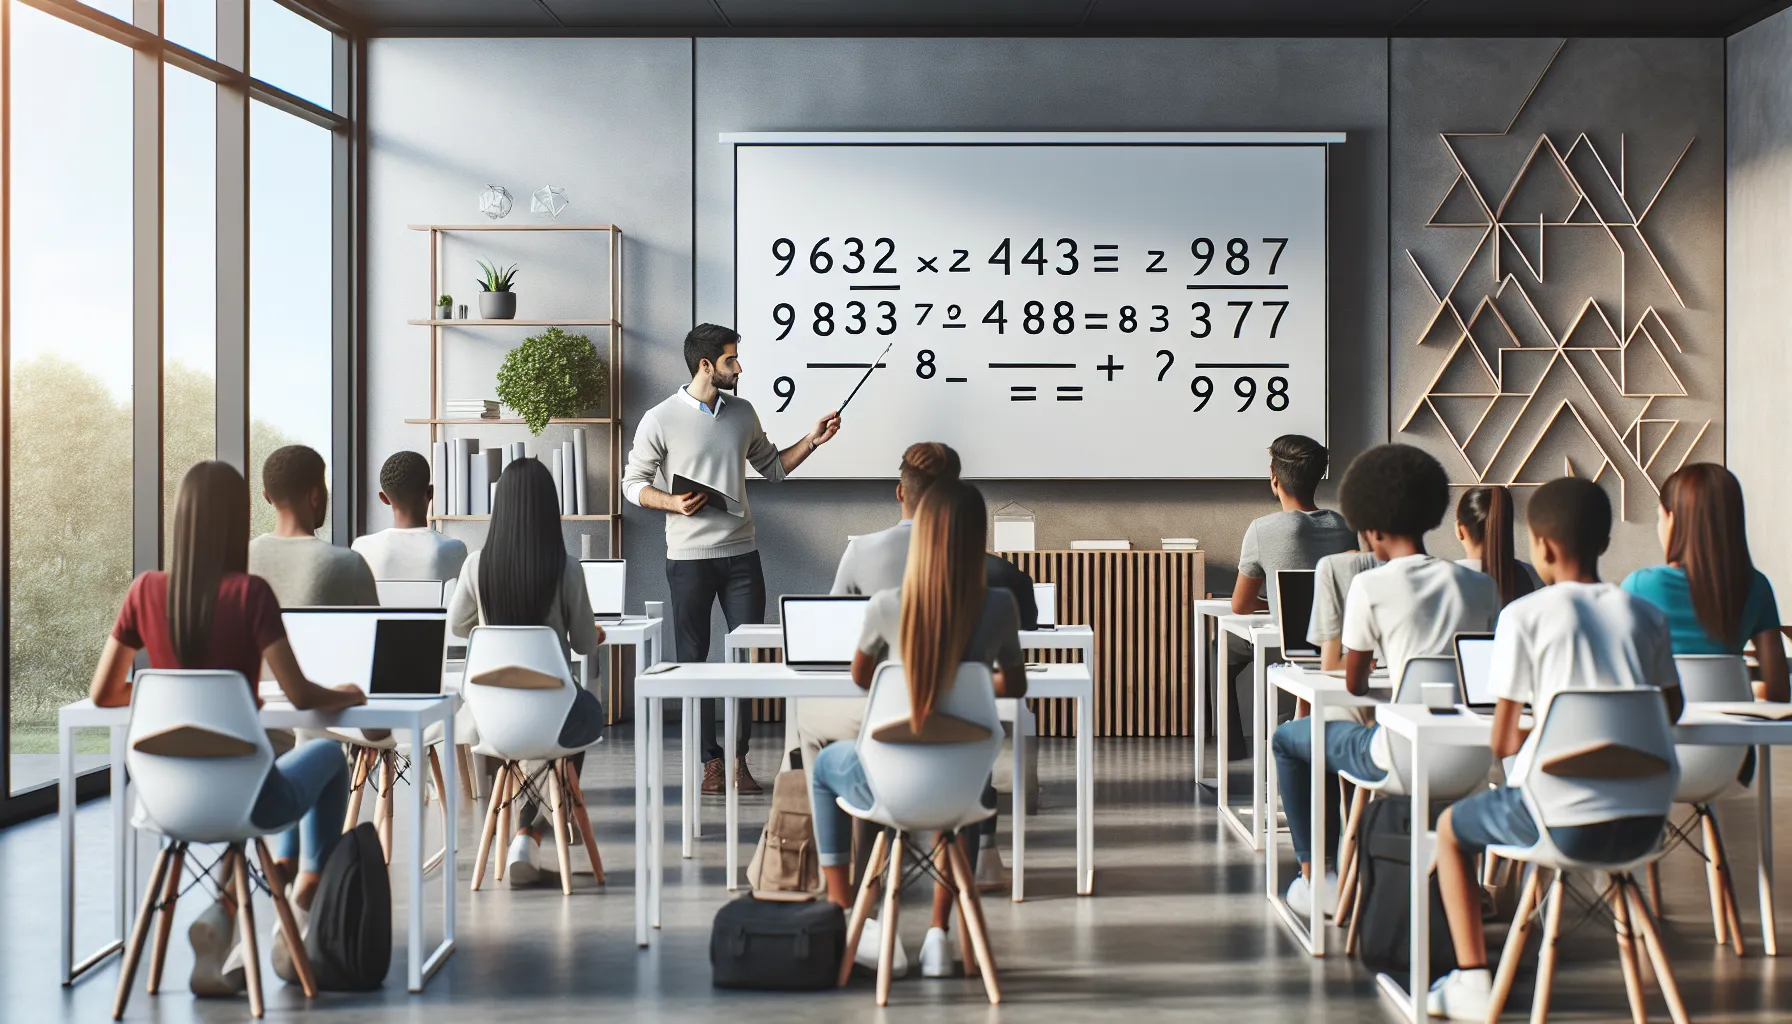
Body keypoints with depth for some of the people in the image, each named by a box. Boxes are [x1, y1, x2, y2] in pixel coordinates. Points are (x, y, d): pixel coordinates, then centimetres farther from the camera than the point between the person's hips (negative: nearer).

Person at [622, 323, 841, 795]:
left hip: (741, 553, 4)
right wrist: (674, 503, -16)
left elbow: (773, 465, 19)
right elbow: (633, 483, 0)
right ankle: (710, 761, 13)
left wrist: (812, 441, 6)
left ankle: (738, 758, 9)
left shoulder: (742, 413, 8)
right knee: (693, 659, 3)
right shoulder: (660, 420, -5)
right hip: (689, 557, -3)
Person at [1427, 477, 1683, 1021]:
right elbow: (1670, 711, 20)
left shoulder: (1524, 615, -6)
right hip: (1644, 823, 5)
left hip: (1562, 821, -5)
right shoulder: (1645, 614, 7)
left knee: (1451, 827, 23)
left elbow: (1501, 742, -5)